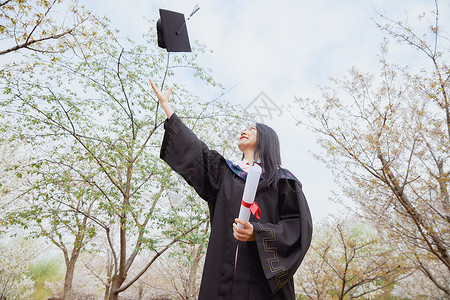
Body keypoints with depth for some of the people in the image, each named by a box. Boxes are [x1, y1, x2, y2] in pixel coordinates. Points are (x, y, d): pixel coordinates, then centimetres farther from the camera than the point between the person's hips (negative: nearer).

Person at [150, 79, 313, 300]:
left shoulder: (282, 180, 5)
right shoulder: (225, 173, 16)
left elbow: (299, 226, -3)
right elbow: (193, 150, 16)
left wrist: (258, 233, -21)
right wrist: (165, 104, 22)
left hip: (264, 278, -2)